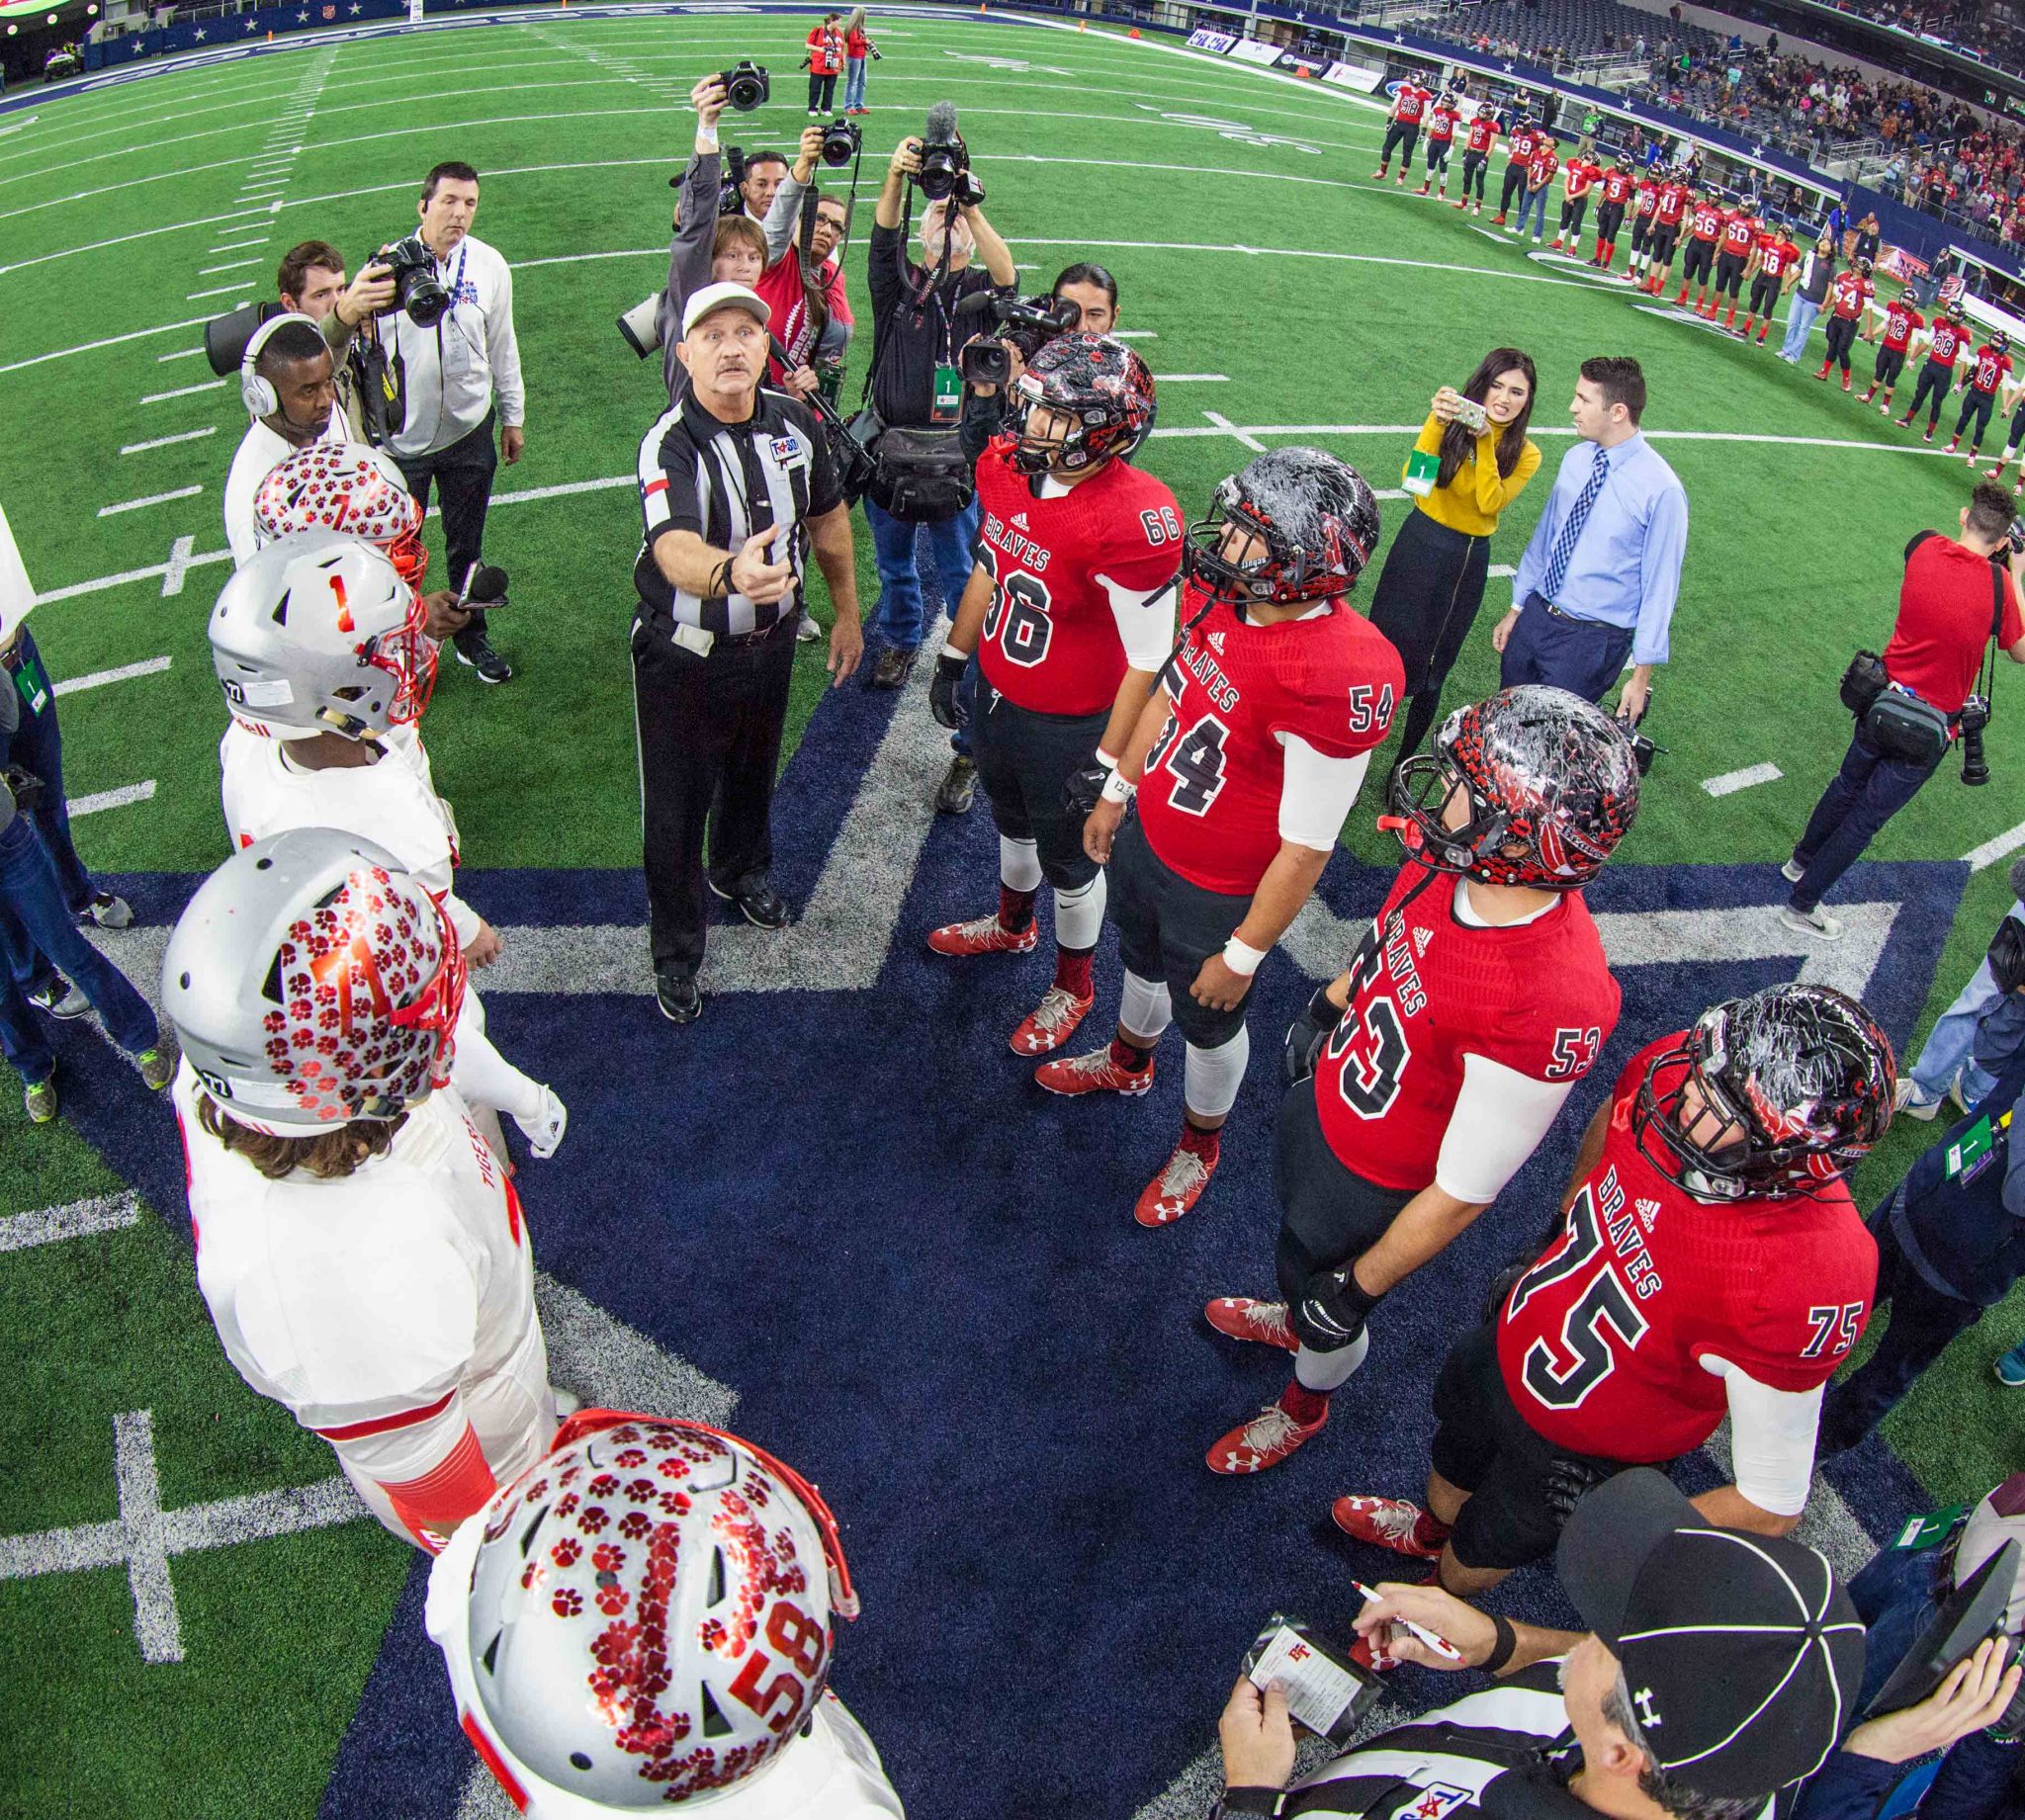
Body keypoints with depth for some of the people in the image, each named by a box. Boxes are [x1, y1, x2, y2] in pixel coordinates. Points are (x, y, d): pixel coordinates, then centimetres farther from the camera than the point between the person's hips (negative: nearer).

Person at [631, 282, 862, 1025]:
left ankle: (741, 873, 58)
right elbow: (674, 548, -46)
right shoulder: (671, 443, -26)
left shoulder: (796, 421, -8)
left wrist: (847, 612, 13)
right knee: (677, 809, 7)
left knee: (754, 773, 27)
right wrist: (731, 574, -68)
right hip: (685, 657, -5)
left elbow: (828, 518, 8)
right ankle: (675, 955, 27)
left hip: (770, 640, 5)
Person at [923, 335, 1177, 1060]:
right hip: (996, 694, 7)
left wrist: (1107, 763, -20)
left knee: (1068, 857, 15)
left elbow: (1147, 660, -24)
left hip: (1068, 725, -7)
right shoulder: (1006, 465, -9)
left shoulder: (1135, 519, -32)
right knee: (1013, 820, 31)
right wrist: (953, 658, 16)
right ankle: (1012, 926, 60)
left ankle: (1073, 986, 41)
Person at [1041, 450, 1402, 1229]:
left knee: (1207, 1019, 20)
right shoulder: (1219, 596, -14)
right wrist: (1115, 793, 17)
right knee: (1143, 959, 33)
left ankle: (1198, 1146, 51)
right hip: (1147, 838, 7)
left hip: (1217, 892, -7)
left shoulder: (1340, 677, -36)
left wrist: (1243, 953, -17)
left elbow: (1306, 847, -27)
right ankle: (1127, 1063, 66)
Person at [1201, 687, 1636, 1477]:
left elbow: (1463, 1191, -29)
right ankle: (1293, 1318, 69)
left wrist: (1358, 1288, -17)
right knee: (1297, 1238, 34)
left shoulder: (1546, 1006, -43)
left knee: (1328, 1311, 24)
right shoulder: (1450, 866, -22)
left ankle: (1303, 1410, 59)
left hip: (1381, 1186, -6)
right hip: (1324, 1103, 6)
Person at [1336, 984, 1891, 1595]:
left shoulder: (1801, 1286, -44)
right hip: (1512, 1342, 4)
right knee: (1454, 1471, 34)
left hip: (1582, 1448, -4)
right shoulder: (1674, 1066, -28)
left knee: (1481, 1552, 26)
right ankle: (1431, 1529, 69)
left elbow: (1772, 1503, -29)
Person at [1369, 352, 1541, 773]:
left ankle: (1404, 762, 28)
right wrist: (1436, 422, -34)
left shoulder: (1525, 454, -2)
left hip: (1468, 561, 2)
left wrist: (1486, 442, -25)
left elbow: (1490, 504, -18)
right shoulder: (1452, 423, -7)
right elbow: (1413, 477, -23)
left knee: (1432, 671, 12)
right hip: (1419, 545, -2)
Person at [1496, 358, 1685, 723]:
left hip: (1591, 640, -6)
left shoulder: (1661, 490, -19)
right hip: (1534, 616, 6)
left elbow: (1660, 587, -15)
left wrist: (1641, 676, -12)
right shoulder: (1576, 458, -1)